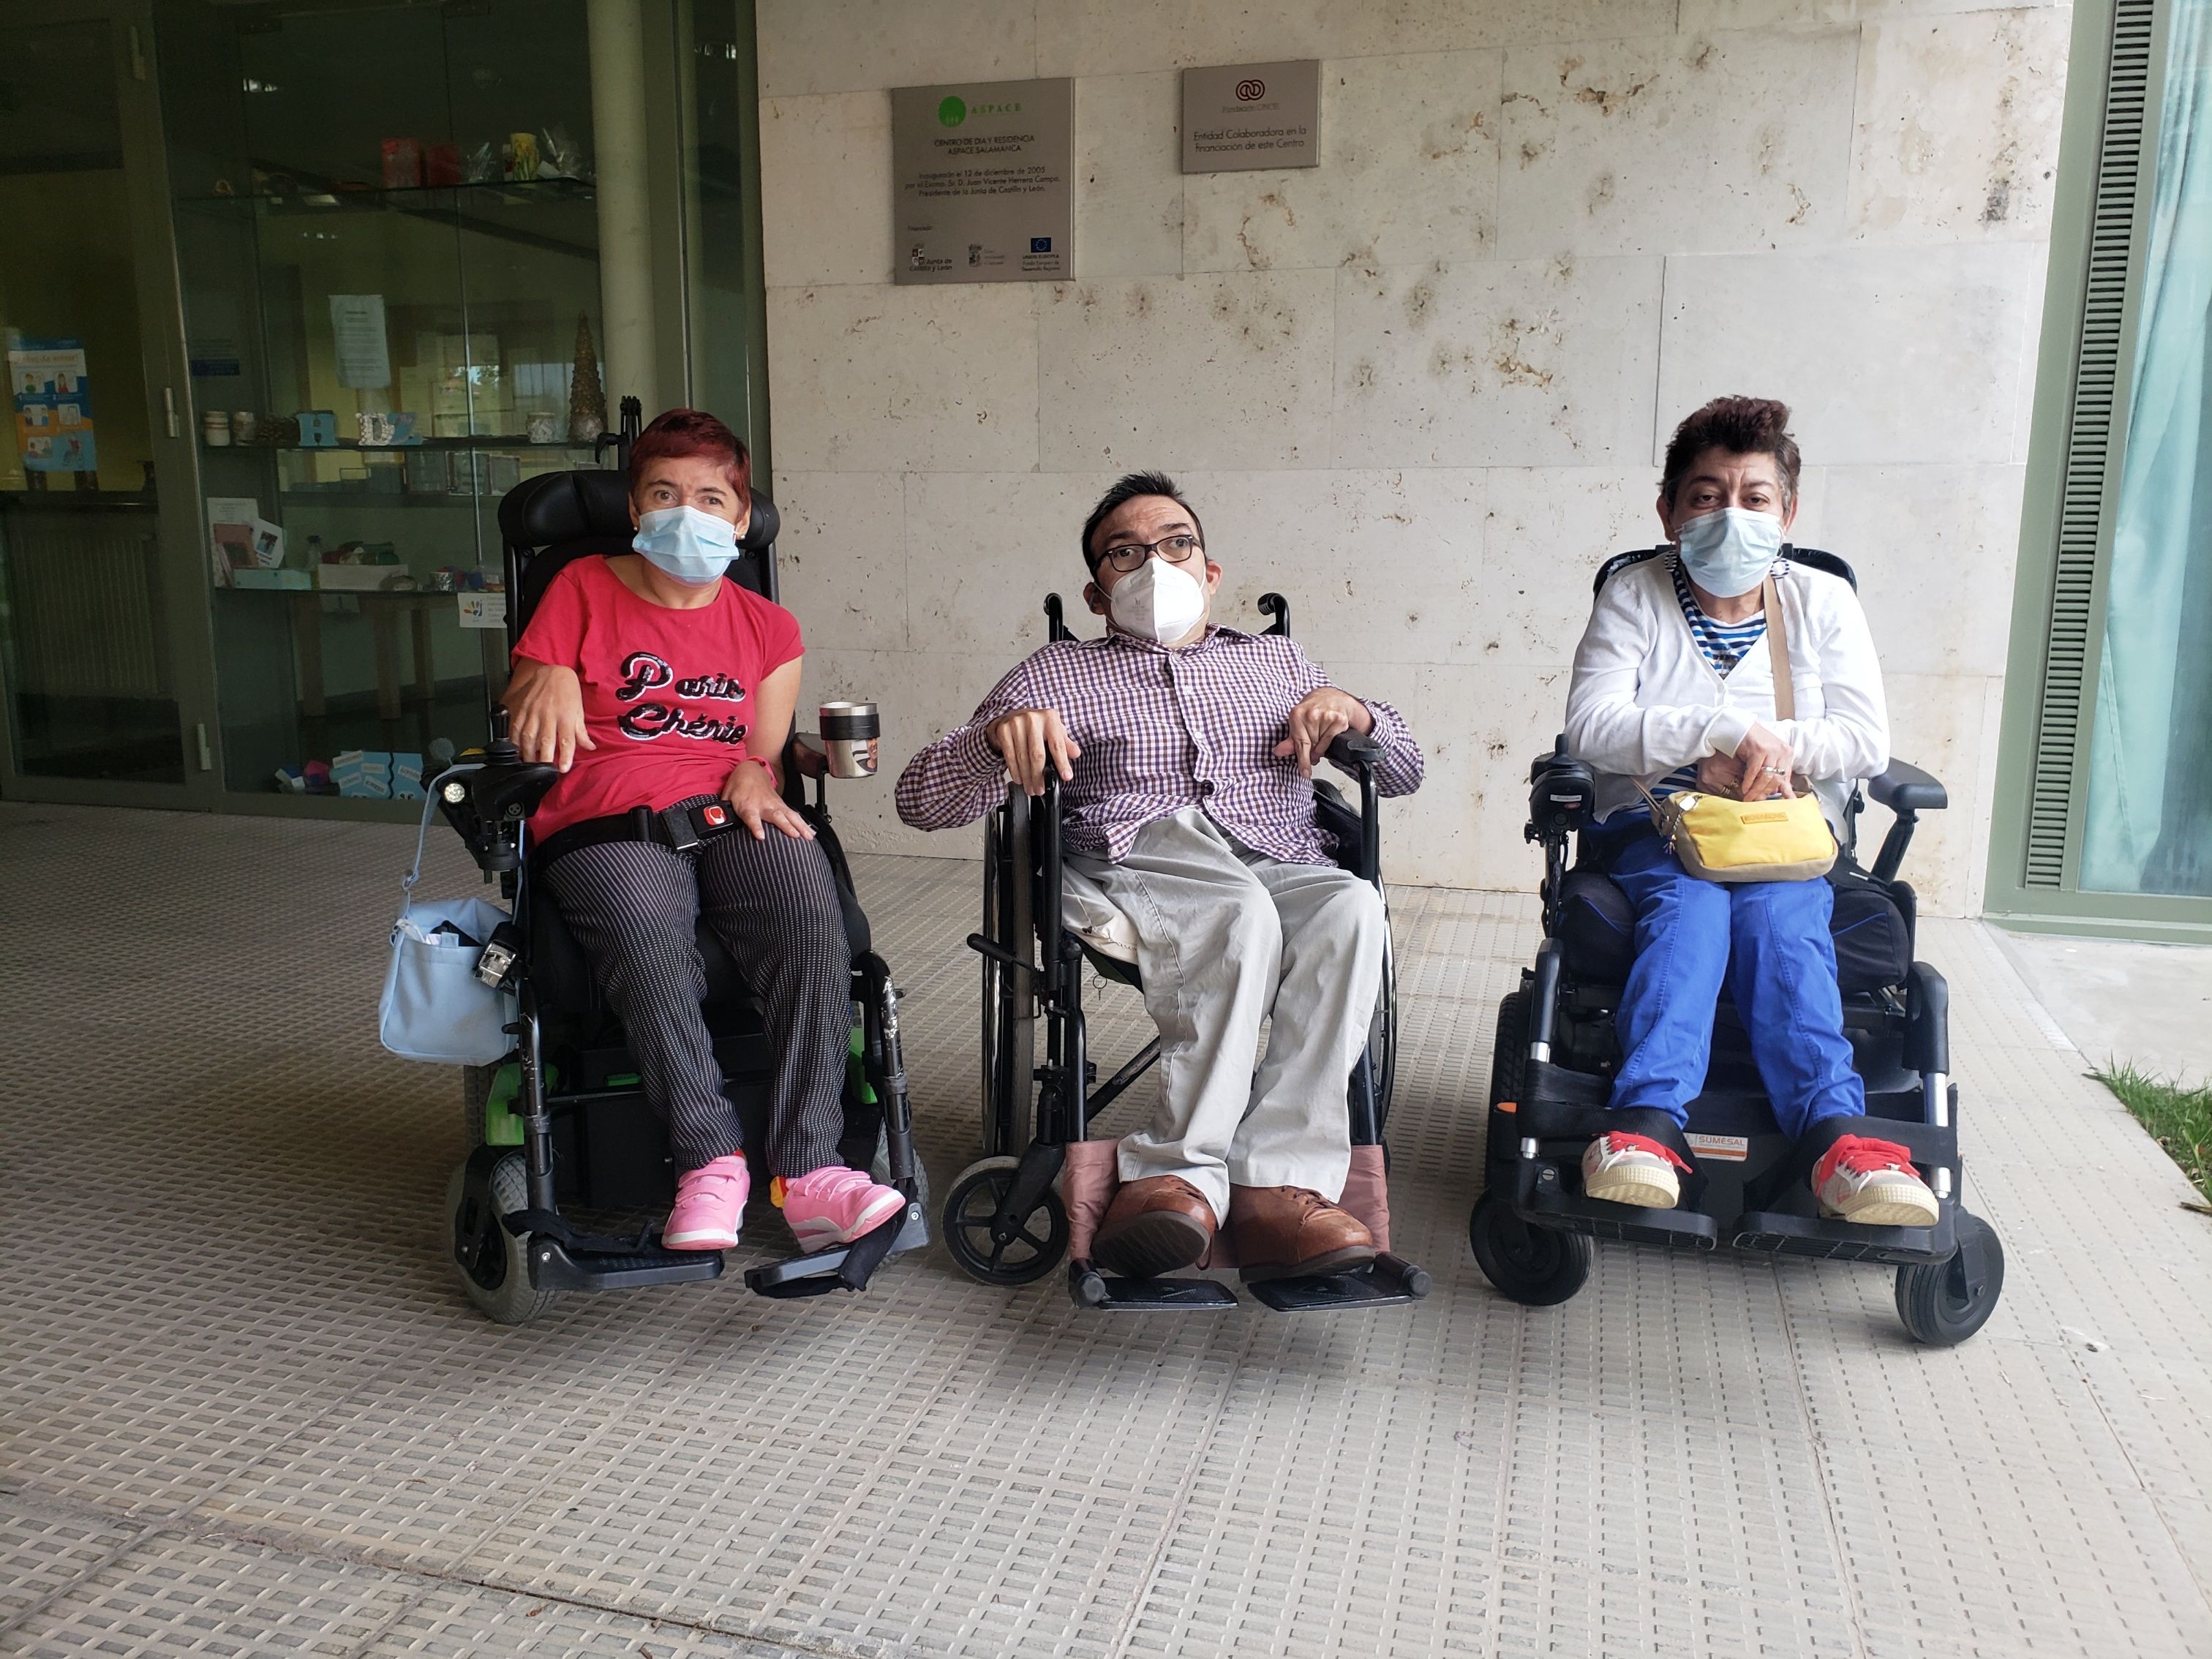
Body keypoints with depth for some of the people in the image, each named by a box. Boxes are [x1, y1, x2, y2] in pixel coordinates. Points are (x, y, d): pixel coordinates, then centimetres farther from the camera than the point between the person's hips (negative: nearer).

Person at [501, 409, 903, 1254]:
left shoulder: (767, 627, 22)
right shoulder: (584, 589, 17)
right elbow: (520, 719, 14)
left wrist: (755, 776, -4)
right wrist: (549, 679, -9)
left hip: (727, 818, 2)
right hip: (604, 825, -1)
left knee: (814, 922, -32)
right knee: (650, 946, -37)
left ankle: (808, 1170, -32)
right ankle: (712, 1160, -27)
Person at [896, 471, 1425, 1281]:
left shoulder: (1276, 659, 31)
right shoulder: (1058, 674, 23)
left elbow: (1404, 770, 30)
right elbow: (921, 799, 13)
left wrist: (1355, 714, 7)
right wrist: (998, 734, -10)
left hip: (1281, 866, 2)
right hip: (1139, 857, -2)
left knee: (1350, 905, -33)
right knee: (1240, 913, -36)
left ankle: (1179, 1174, -36)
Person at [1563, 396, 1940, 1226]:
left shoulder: (1824, 603, 11)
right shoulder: (1633, 598, 4)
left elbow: (1868, 741, 1)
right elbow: (1592, 727, -12)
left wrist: (1775, 750, -15)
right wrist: (1730, 733, -21)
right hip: (1652, 828, -1)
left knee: (1780, 920, -31)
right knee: (1689, 906, -33)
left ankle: (1834, 1134, -45)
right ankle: (1647, 1125, -50)